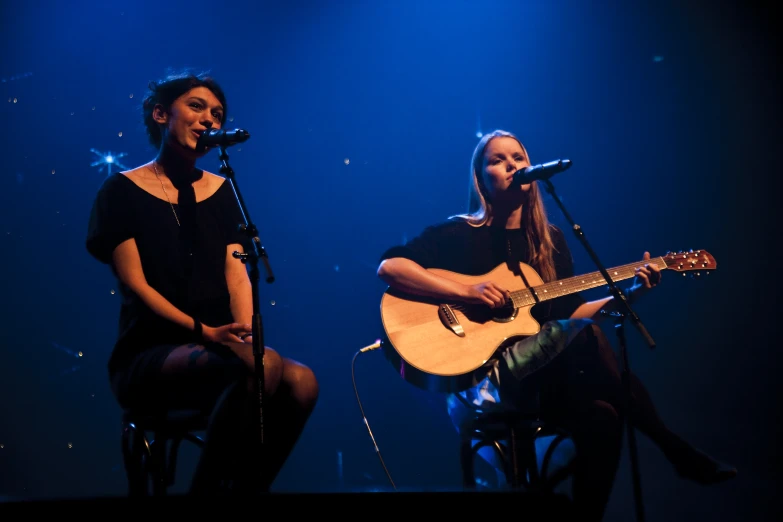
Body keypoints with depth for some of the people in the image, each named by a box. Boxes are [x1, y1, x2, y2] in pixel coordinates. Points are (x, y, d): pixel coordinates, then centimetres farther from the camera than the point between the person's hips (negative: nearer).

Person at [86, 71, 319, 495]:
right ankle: (208, 485, -18)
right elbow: (135, 283, -8)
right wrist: (202, 331, -21)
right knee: (262, 366, -34)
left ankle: (246, 487, -13)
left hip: (214, 351, 5)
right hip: (149, 355, -5)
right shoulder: (123, 190, 2)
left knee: (300, 381, -27)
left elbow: (236, 271, 4)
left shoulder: (221, 190, 16)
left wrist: (246, 332, -16)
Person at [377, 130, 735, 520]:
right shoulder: (459, 233, -2)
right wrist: (465, 292, -21)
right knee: (585, 335, -27)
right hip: (478, 377, -6)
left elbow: (569, 311, 13)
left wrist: (629, 293, 0)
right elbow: (389, 267, -13)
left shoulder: (550, 240, 14)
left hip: (541, 373, 6)